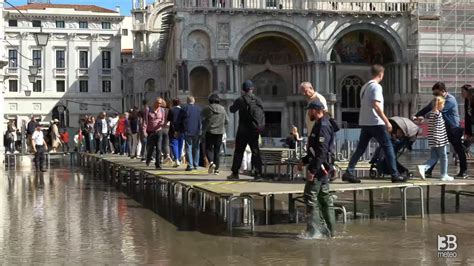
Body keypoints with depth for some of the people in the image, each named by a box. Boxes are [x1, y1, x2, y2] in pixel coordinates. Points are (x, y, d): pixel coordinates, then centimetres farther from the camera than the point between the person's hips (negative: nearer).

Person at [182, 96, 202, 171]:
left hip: (188, 131, -3)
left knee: (188, 148, -2)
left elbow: (181, 120, -2)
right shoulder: (198, 108, 4)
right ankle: (196, 165, 14)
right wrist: (200, 130, 13)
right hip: (197, 132, 3)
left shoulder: (185, 108, -5)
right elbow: (201, 120, 6)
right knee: (196, 148, 12)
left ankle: (190, 165, -9)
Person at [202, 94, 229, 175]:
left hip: (210, 131, -3)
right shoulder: (222, 109, 4)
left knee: (208, 148, 6)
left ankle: (211, 163, -20)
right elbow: (227, 121, 6)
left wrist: (203, 130, 12)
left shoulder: (206, 109, -5)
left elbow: (203, 120, -5)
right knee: (217, 150, 9)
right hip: (220, 132, 3)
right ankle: (216, 169, 7)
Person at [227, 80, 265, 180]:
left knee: (238, 151, 5)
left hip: (243, 130, -3)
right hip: (255, 130, 3)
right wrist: (261, 128, 18)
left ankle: (235, 173, 8)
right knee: (255, 151, 7)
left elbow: (232, 110, 9)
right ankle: (258, 173, 2)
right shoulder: (258, 100, 3)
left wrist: (233, 105, 28)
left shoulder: (240, 100, -8)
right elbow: (263, 115, 8)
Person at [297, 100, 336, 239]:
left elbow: (322, 151, -22)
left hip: (319, 168, -10)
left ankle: (313, 230, -6)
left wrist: (313, 170, -23)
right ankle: (329, 230, 19)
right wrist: (304, 161, 23)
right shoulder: (320, 125, 17)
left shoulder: (323, 126, -15)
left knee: (310, 197, -8)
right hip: (322, 168, 10)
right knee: (324, 198, 13)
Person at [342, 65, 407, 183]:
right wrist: (387, 122, -19)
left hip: (364, 122, 8)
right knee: (388, 147, 0)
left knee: (360, 148, 8)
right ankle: (395, 175, 2)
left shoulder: (365, 86, 16)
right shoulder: (376, 86, -11)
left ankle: (349, 173, 1)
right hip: (376, 123, -8)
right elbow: (377, 106, -21)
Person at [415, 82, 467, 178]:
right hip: (443, 129, 7)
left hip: (453, 129, -7)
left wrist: (423, 117, -29)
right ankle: (428, 171, 4)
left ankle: (463, 171, 14)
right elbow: (428, 108, 3)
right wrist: (416, 116, -10)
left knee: (459, 150, 4)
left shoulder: (450, 100, -17)